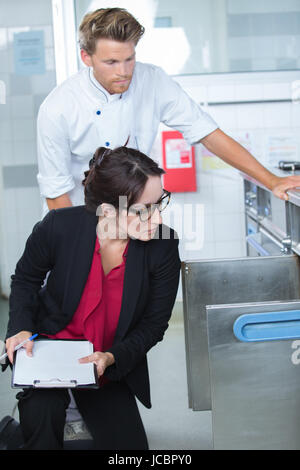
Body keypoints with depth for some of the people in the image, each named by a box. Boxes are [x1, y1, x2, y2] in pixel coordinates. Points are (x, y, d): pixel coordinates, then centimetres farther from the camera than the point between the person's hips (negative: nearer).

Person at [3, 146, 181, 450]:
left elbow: (153, 323, -6)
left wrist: (112, 358, -22)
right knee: (42, 414, -33)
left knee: (128, 443, -7)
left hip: (113, 363, 3)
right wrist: (21, 328, -13)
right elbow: (25, 279, 2)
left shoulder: (164, 247, -17)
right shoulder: (59, 226, -20)